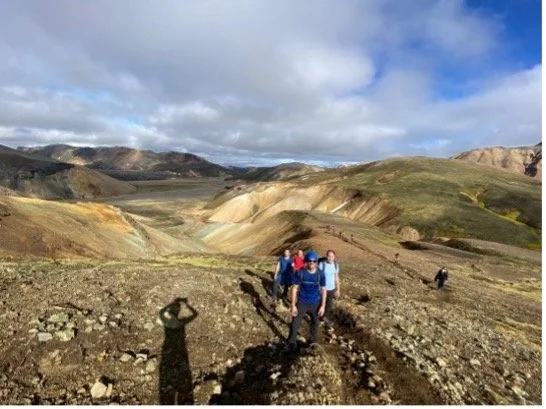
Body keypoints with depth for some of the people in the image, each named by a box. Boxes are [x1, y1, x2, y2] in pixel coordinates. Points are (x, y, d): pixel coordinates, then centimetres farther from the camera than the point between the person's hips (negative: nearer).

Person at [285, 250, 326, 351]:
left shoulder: (320, 274, -13)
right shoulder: (300, 272, -18)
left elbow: (323, 290, -3)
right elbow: (295, 288, -11)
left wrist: (323, 306, -4)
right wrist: (293, 305, -11)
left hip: (315, 303, 2)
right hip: (302, 303, -2)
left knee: (315, 323, 19)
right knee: (295, 323, 2)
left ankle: (313, 341, 43)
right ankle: (291, 343, 22)